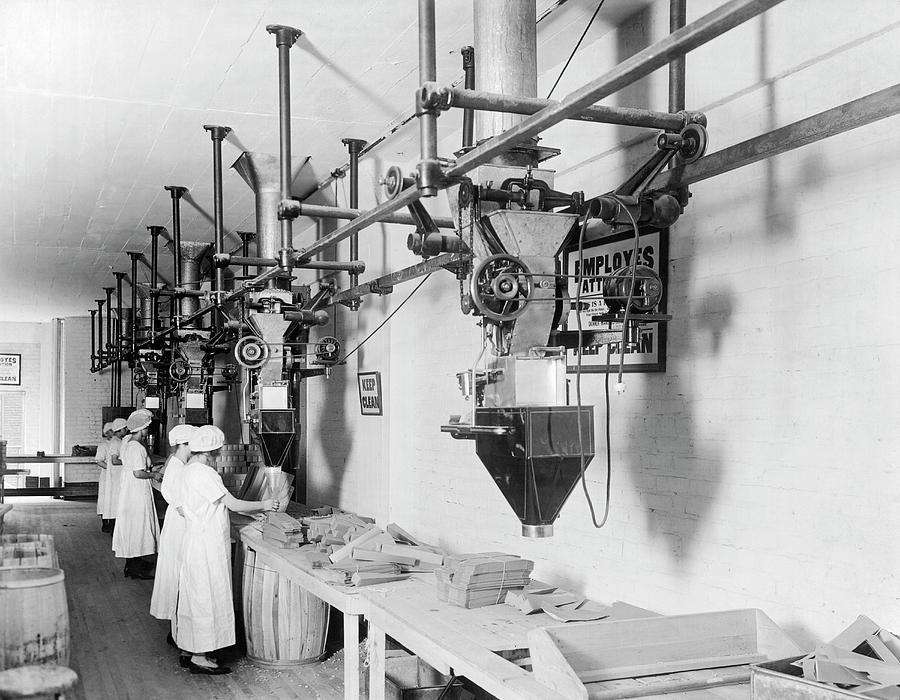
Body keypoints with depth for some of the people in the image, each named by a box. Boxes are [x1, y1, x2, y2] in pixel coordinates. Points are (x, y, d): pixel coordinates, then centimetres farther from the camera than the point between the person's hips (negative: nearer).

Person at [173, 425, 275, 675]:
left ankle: (192, 651, 23)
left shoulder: (190, 469, 9)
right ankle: (199, 658, 5)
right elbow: (234, 505, -20)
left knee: (196, 596, 15)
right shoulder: (204, 473, -20)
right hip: (207, 545, -10)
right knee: (206, 597, -2)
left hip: (196, 539, 10)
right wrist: (263, 505, -6)